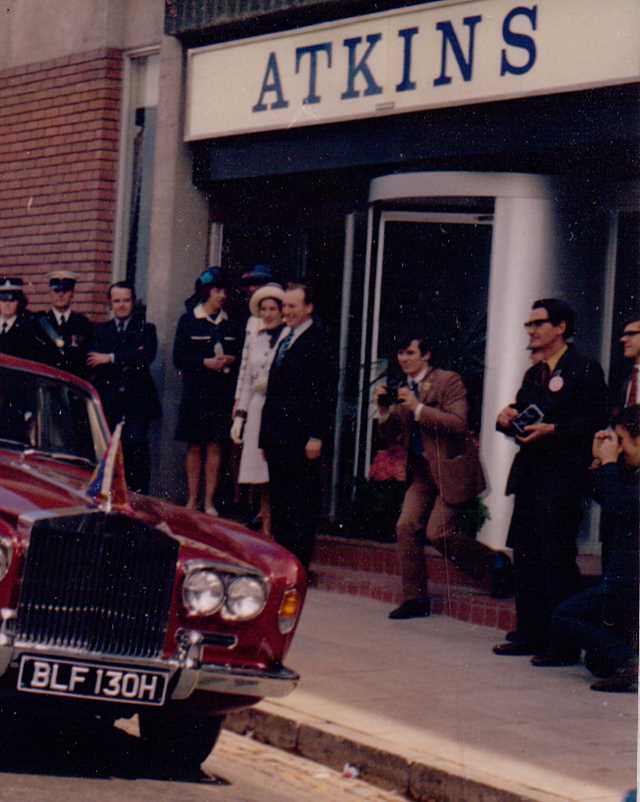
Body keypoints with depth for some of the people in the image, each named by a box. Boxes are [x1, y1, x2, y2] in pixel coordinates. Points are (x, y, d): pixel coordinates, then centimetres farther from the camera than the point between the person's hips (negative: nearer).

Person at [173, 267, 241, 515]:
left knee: (215, 446, 0)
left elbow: (241, 354, 14)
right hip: (195, 392, -2)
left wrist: (231, 360, -7)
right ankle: (192, 499, 10)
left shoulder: (230, 322, 9)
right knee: (194, 446, 4)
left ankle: (209, 502, 4)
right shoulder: (188, 320, 1)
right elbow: (178, 358, -2)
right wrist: (205, 362, -14)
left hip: (222, 392, 2)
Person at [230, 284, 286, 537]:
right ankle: (266, 529, 8)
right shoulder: (253, 338, 14)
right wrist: (239, 416, 12)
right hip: (256, 411, 5)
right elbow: (245, 379, 16)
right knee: (262, 479, 3)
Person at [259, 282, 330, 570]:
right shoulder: (283, 338, 16)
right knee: (279, 502, 11)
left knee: (302, 505, -3)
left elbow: (321, 393, -14)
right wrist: (266, 436, 17)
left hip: (301, 436, -9)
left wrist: (316, 436, -19)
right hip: (277, 435, 9)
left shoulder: (316, 341, -9)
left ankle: (299, 565, -1)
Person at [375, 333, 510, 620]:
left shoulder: (448, 381, -9)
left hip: (450, 468, -7)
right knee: (406, 527, -4)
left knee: (437, 532, -13)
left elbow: (458, 424, -21)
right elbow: (389, 437, 12)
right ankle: (415, 599, 6)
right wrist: (384, 409, -7)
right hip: (422, 470, 7)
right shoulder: (403, 390, 11)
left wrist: (418, 408, -24)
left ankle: (496, 564, 9)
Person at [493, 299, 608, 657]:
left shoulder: (585, 369, -5)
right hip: (530, 476, 8)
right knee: (526, 555, 9)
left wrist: (552, 430, -22)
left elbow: (594, 422, -13)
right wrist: (508, 418, 0)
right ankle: (530, 633, 16)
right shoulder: (534, 374, 20)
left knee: (557, 558, -8)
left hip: (563, 477, -8)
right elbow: (519, 416, 22)